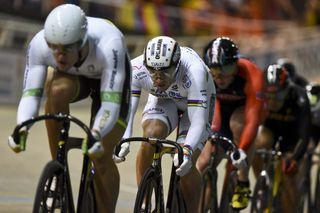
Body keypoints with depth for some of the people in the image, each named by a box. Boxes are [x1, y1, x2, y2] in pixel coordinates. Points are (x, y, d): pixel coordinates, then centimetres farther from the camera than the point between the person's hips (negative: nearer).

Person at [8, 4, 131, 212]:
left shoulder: (109, 45, -43)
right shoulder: (39, 44, -35)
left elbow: (110, 104, -47)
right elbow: (31, 94, -36)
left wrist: (96, 134, -65)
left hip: (110, 78, -2)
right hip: (71, 77, 2)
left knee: (101, 156, -15)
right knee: (57, 90, -35)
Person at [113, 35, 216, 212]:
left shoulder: (194, 71, -41)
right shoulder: (136, 69, -34)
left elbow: (198, 122, -44)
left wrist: (187, 150, -60)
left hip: (198, 101, -2)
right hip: (162, 100, 2)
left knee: (184, 165, -19)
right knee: (150, 135, -29)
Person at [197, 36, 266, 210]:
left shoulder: (251, 75, -38)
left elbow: (252, 119, -43)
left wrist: (242, 151, -55)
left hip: (247, 106, -3)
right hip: (222, 107, 3)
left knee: (237, 123, -37)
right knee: (204, 163, -10)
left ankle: (243, 184, -22)